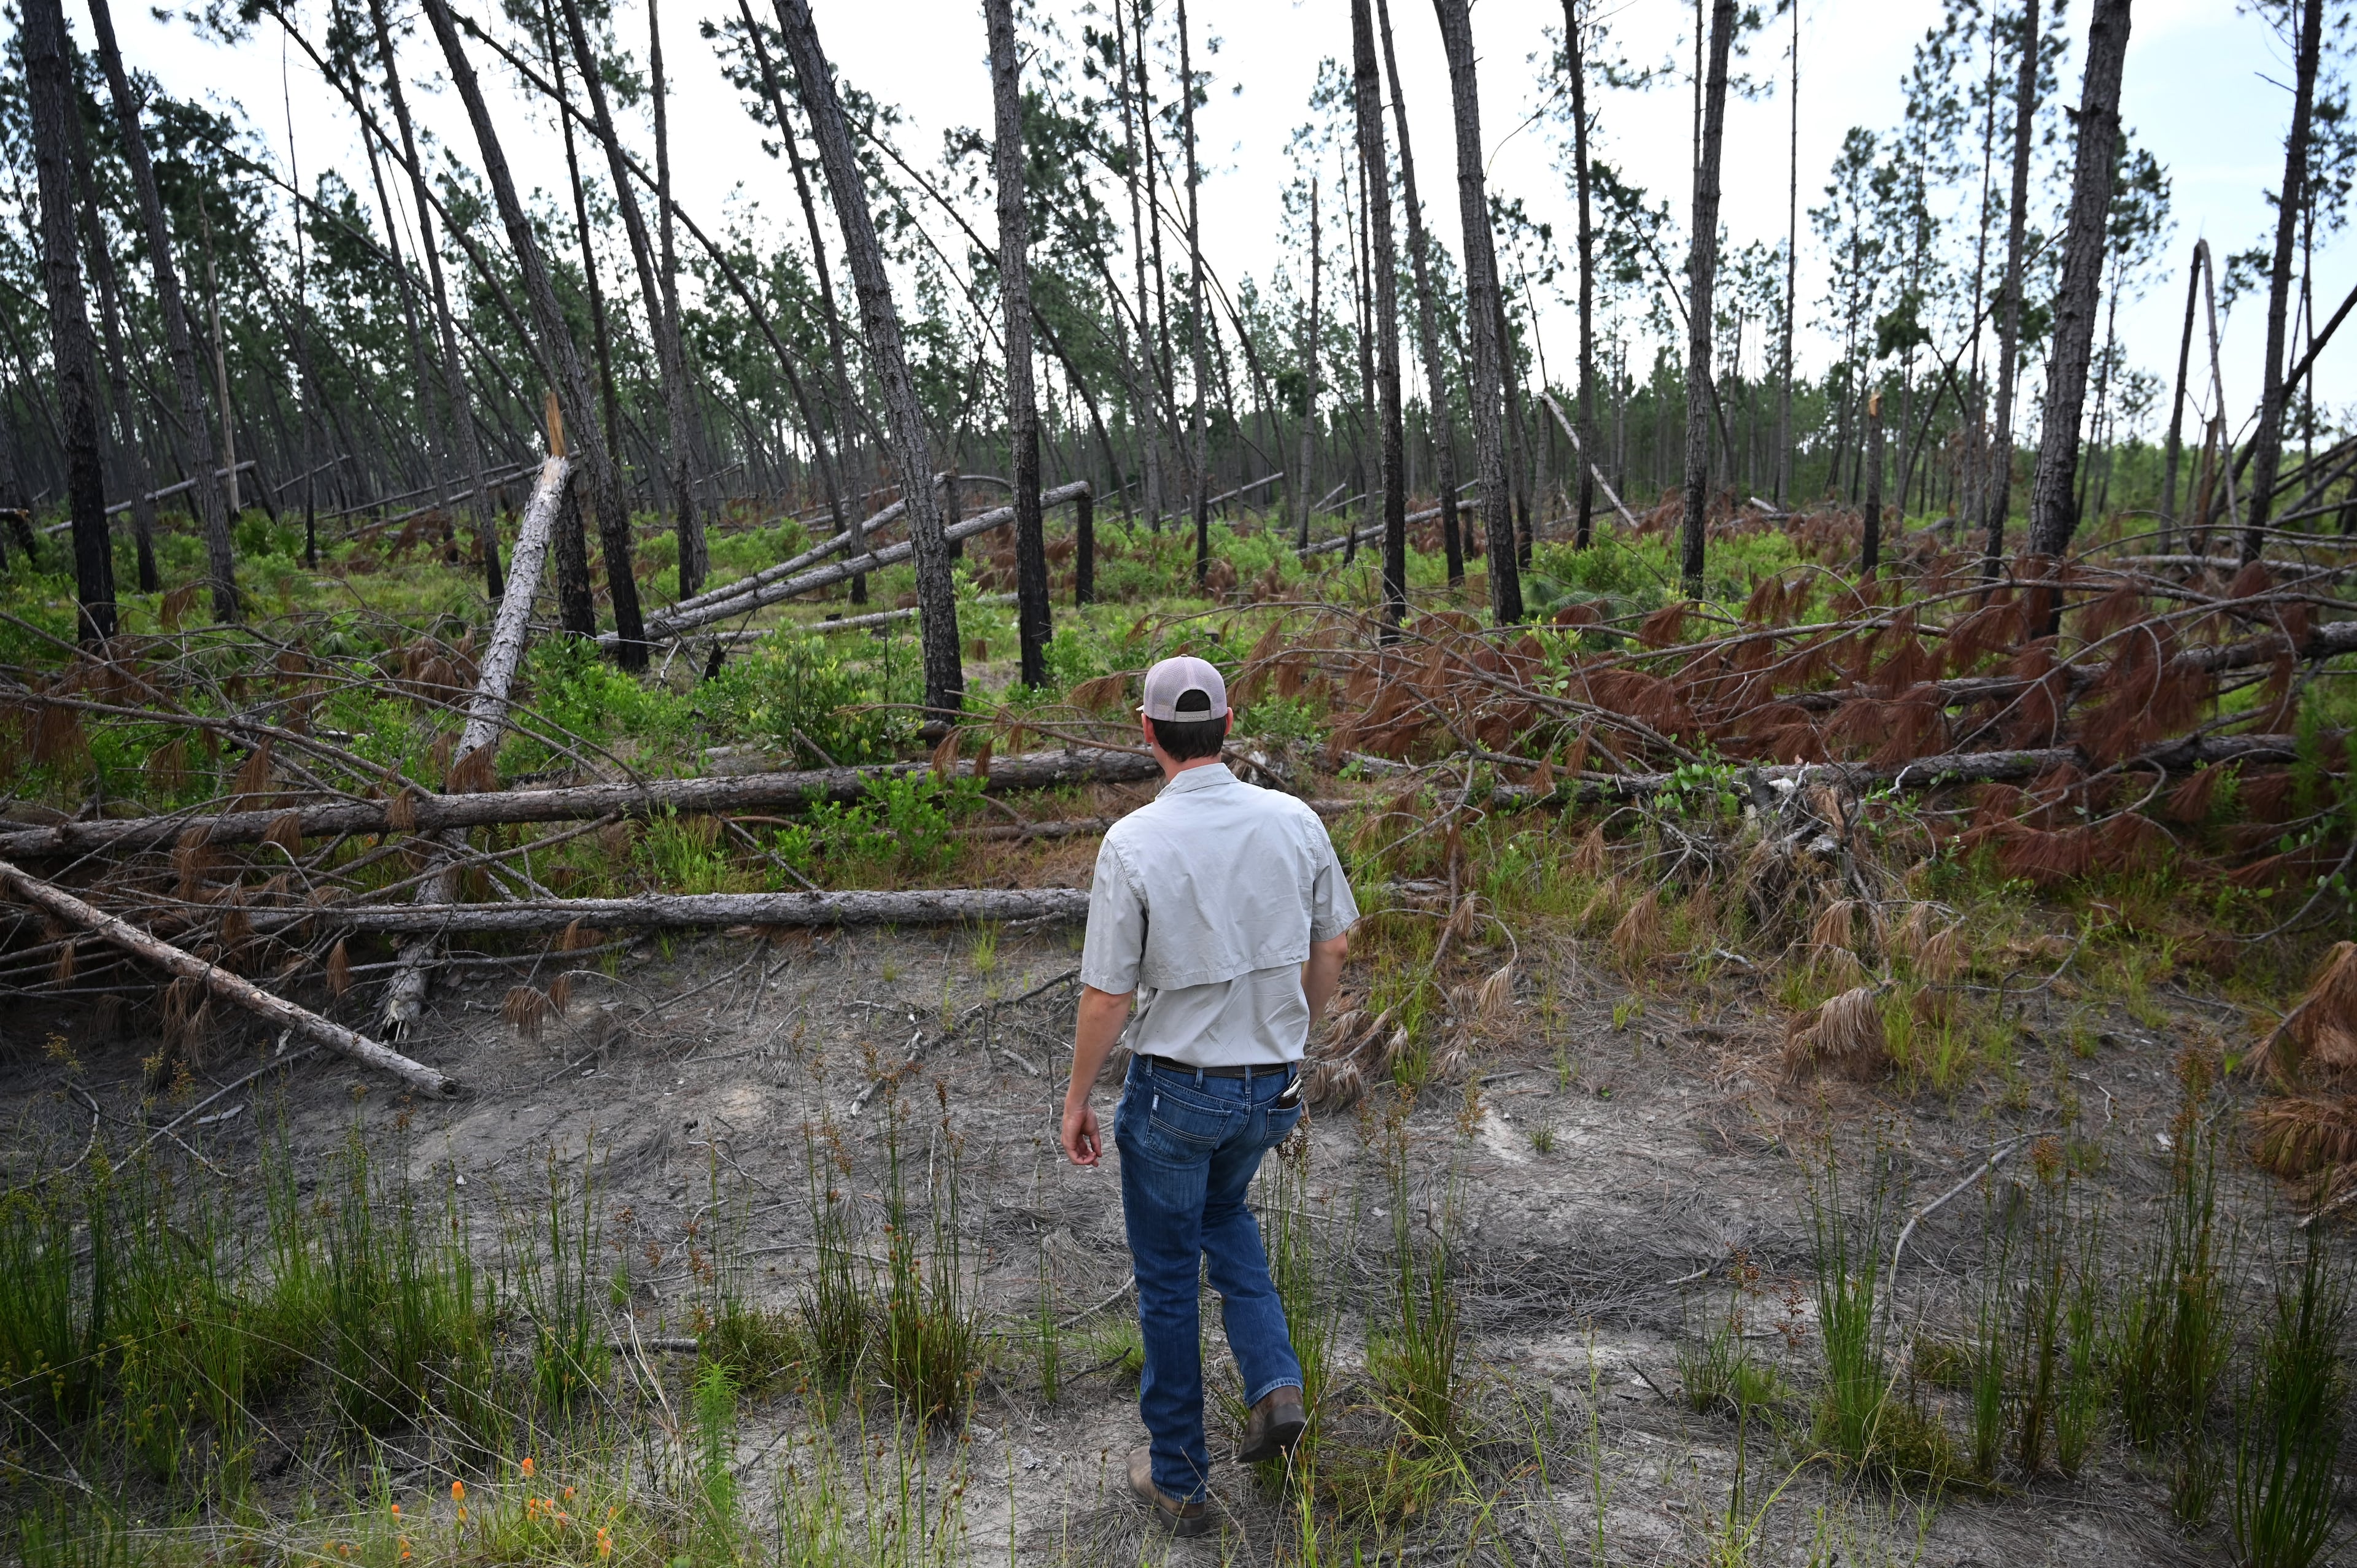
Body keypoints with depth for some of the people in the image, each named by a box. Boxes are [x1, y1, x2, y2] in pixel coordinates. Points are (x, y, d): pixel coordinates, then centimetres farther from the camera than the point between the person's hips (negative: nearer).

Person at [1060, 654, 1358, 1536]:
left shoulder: (1133, 843, -20)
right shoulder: (1295, 823, -8)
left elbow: (1107, 998, -16)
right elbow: (1332, 948, 4)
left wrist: (1077, 1100, -2)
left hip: (1174, 1090, -4)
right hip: (1271, 1083, 4)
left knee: (1167, 1276, 14)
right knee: (1224, 1211, 32)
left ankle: (1178, 1480, 26)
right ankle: (1275, 1382, 16)